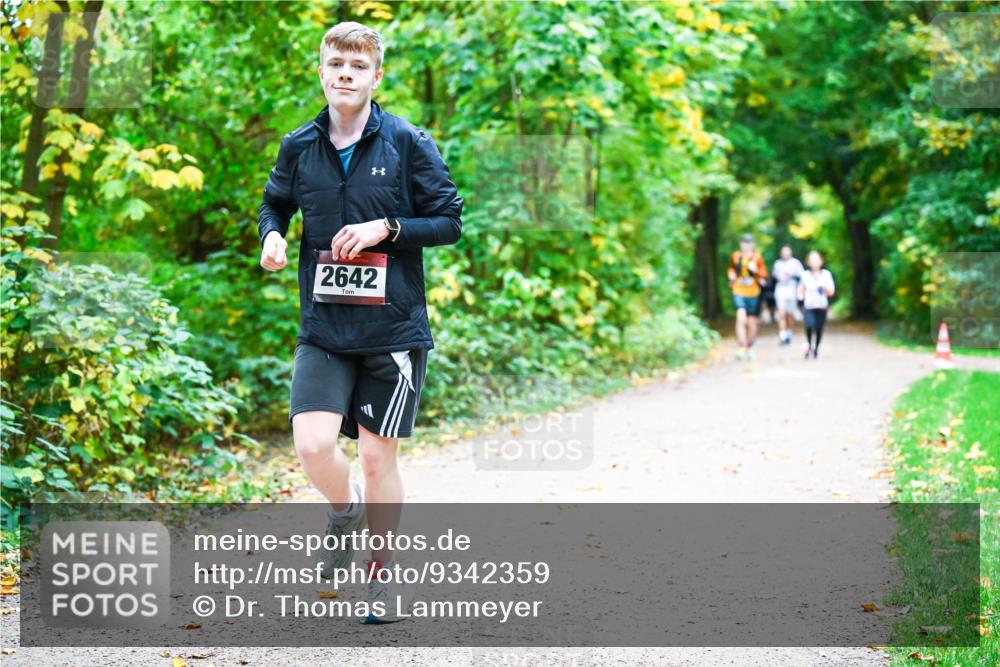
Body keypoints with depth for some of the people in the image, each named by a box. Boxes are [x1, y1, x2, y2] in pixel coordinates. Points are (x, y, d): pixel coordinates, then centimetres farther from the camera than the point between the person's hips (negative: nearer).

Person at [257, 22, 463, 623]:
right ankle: (345, 511, 23)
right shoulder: (299, 146, 4)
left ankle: (383, 571, 24)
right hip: (323, 326, 2)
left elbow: (450, 221, -1)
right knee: (313, 445, -13)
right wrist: (272, 235, 0)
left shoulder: (408, 142, -4)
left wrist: (386, 228, -15)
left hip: (393, 327, -2)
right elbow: (275, 204, 22)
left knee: (377, 454, 3)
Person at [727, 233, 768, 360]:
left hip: (753, 294, 1)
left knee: (751, 323, 11)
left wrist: (756, 270, -16)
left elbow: (764, 274, 3)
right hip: (739, 293, -1)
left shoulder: (757, 257, 0)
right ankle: (742, 348, -24)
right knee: (741, 318, -21)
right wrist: (732, 276, 2)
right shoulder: (735, 256, 5)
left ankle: (750, 348, 31)